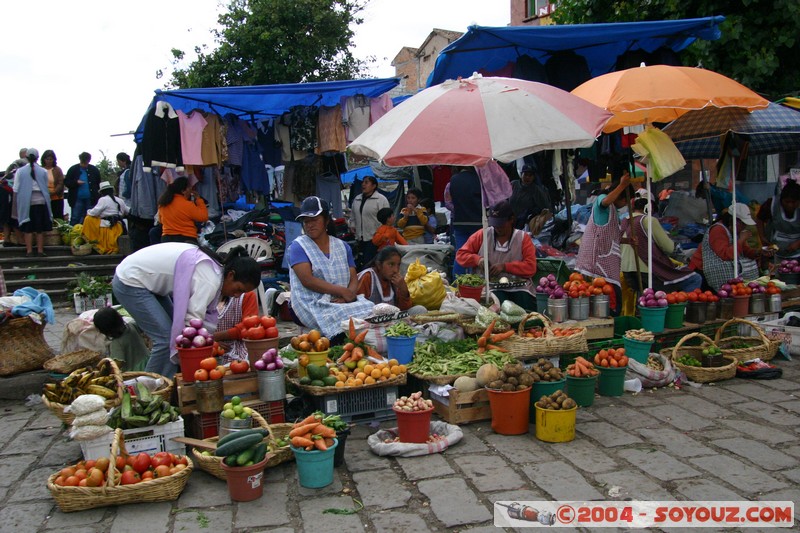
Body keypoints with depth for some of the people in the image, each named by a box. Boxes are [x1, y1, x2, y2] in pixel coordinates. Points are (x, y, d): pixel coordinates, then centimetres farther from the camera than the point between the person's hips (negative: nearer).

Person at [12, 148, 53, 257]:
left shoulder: (20, 171, -2)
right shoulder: (43, 171, -1)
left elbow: (16, 190, -2)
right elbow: (46, 187, 4)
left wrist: (18, 201, 8)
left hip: (25, 203, 0)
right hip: (40, 201, 0)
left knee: (28, 228, 5)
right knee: (40, 228, 5)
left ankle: (29, 250, 5)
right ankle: (40, 250, 6)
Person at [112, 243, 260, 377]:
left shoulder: (216, 267, 2)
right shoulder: (210, 280, -27)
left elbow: (206, 314, 3)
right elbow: (193, 319, -32)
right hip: (130, 282, -10)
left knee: (178, 330, 6)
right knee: (167, 338, -13)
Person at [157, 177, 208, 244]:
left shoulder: (163, 204, 4)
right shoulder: (187, 205, -15)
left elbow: (160, 220, 18)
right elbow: (204, 217, -8)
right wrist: (198, 199, -1)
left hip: (167, 238, 6)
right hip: (186, 239, -6)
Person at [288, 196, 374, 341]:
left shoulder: (342, 246, 19)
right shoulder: (298, 246, 4)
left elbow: (354, 279, 10)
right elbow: (307, 280, -10)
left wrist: (348, 296, -14)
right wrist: (343, 291, -16)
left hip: (345, 302, 5)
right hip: (314, 306, -5)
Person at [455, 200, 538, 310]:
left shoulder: (523, 238, 7)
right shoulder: (482, 235, 10)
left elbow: (531, 267, -4)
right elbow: (461, 255, 12)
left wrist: (505, 266, -15)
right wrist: (477, 259, -8)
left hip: (519, 288, 0)